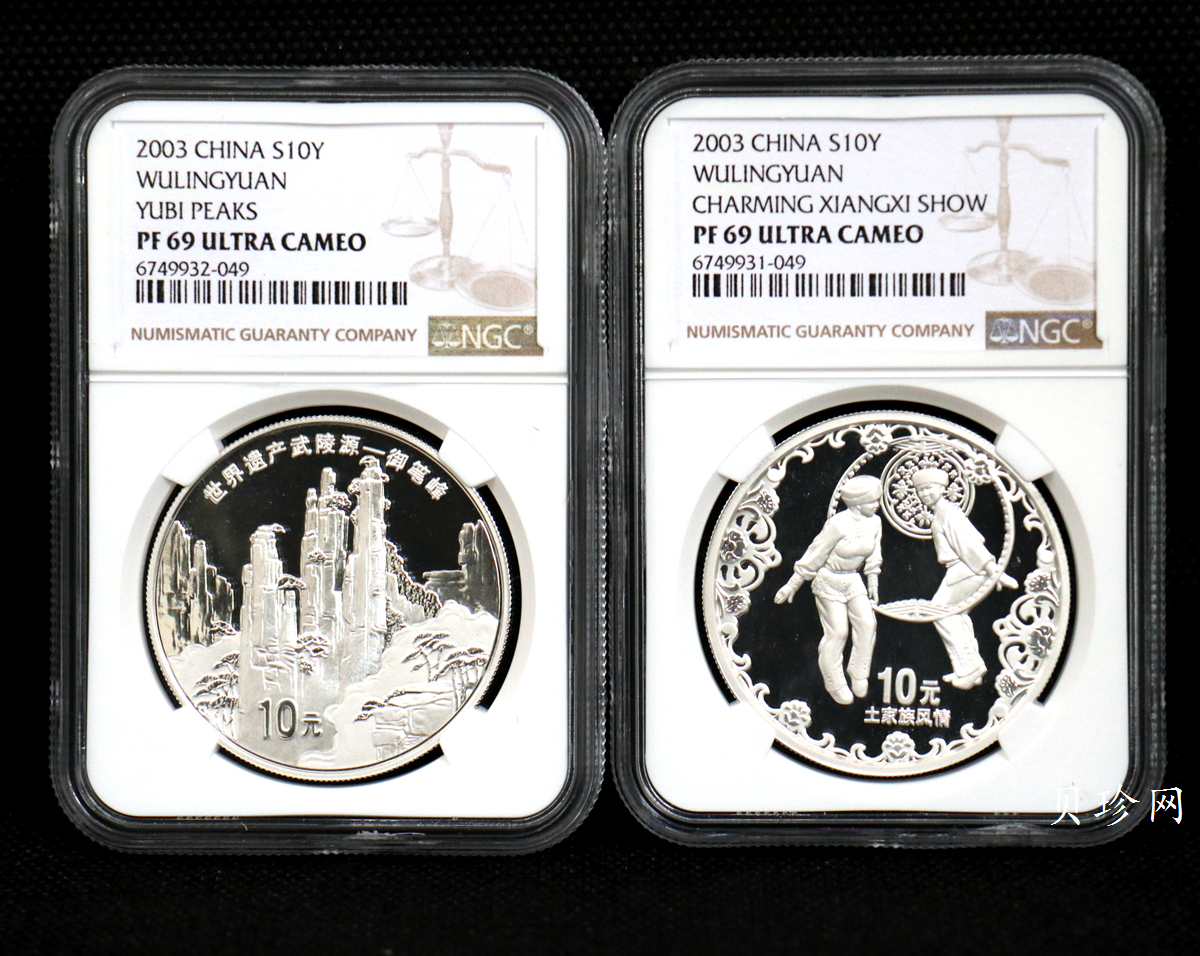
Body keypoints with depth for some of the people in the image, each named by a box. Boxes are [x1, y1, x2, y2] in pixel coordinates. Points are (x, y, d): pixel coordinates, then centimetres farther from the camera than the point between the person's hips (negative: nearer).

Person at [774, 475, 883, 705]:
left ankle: (858, 674, 14)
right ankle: (834, 684, 16)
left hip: (853, 580, 6)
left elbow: (873, 557, 10)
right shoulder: (838, 524, -26)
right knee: (837, 632, -2)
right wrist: (793, 585, -12)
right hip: (829, 581, -6)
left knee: (867, 623, -5)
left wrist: (873, 584, 13)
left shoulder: (875, 523, -8)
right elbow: (815, 554, -18)